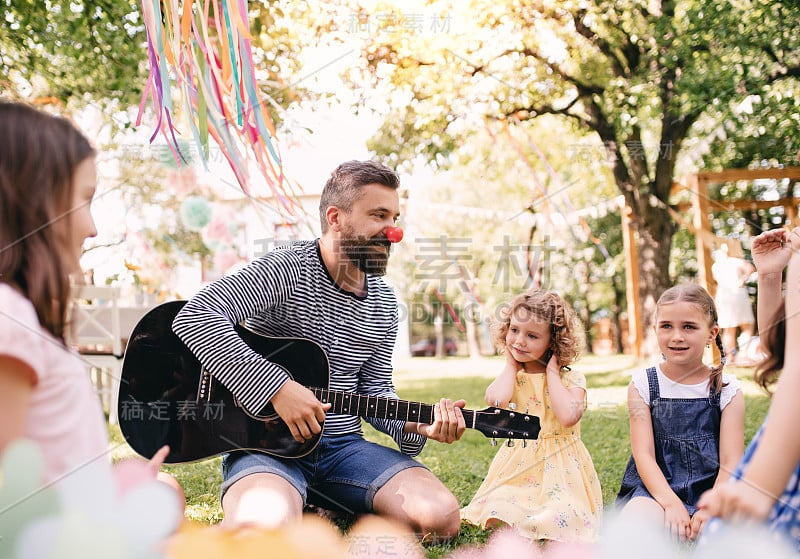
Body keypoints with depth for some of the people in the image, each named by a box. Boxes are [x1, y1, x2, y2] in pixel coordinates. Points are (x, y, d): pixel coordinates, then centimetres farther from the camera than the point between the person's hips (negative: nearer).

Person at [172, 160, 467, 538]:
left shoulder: (383, 304, 10)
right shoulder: (288, 269, -13)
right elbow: (194, 316, -26)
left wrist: (416, 425, -6)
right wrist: (277, 387, -28)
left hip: (344, 446, 6)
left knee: (443, 517, -14)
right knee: (266, 526, -38)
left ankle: (330, 507, 9)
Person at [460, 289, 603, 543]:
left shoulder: (572, 379, -1)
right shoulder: (510, 375, 6)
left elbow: (568, 417, -22)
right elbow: (495, 400, -19)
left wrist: (552, 373, -11)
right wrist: (511, 365, -2)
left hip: (560, 465, -2)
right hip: (518, 465, 2)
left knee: (561, 520, -24)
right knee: (499, 517, -19)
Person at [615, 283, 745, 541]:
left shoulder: (727, 389, 4)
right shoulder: (643, 384, 3)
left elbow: (730, 463, -2)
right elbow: (644, 454, -5)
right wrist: (671, 503, -22)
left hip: (710, 492, 1)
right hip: (656, 490, -1)